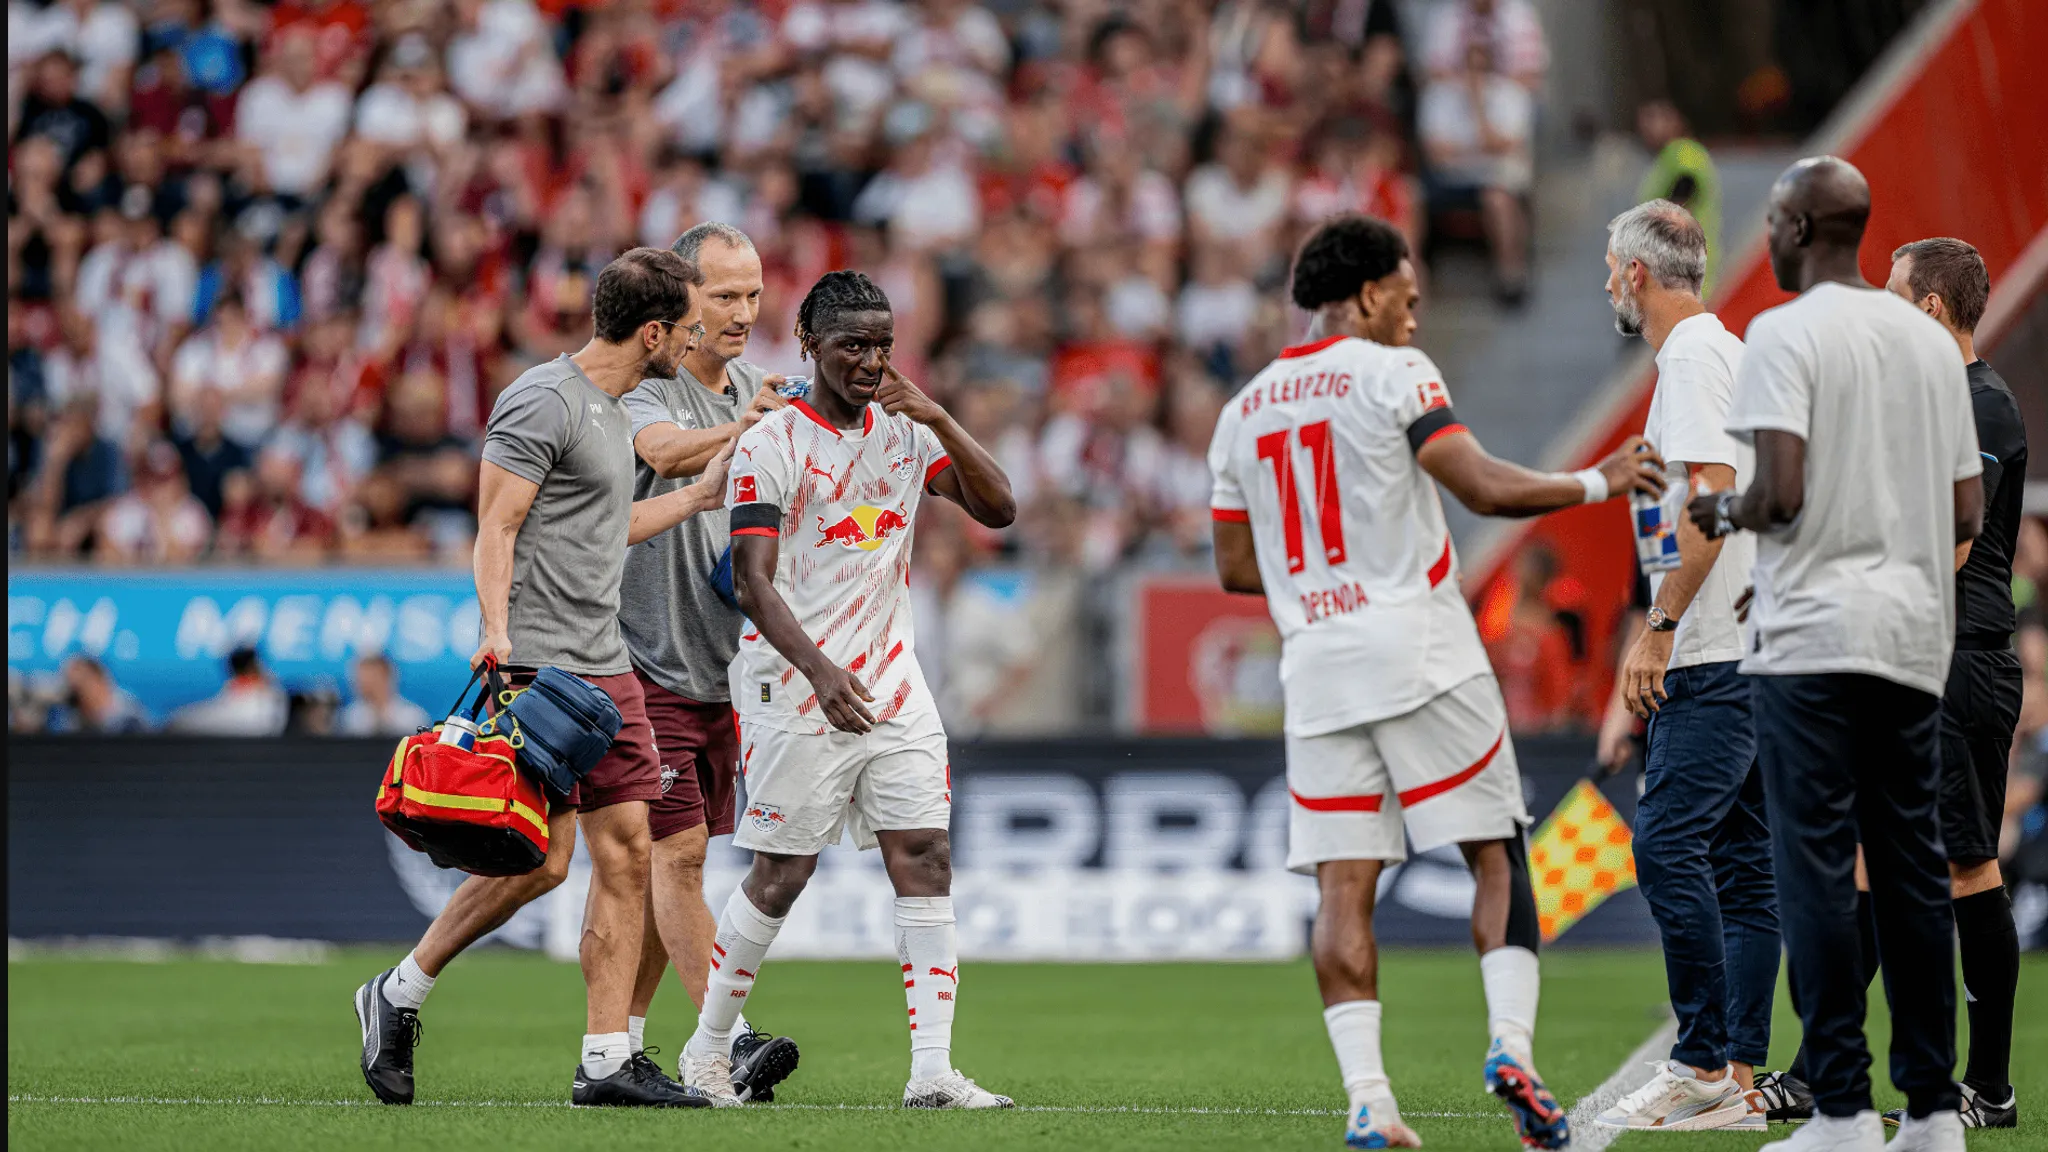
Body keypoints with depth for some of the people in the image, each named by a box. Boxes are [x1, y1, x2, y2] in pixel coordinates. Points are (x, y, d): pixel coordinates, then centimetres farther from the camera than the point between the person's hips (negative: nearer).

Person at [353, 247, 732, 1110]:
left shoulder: (609, 409, 18)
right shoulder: (544, 401, -10)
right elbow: (497, 528, -14)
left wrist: (696, 497, 33)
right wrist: (497, 633, -25)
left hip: (604, 667, 9)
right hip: (538, 665, -9)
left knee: (626, 852, 2)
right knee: (540, 858, -11)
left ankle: (607, 1061, 3)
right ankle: (399, 996, 5)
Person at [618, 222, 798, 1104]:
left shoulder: (753, 391, 13)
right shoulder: (644, 387, -10)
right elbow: (664, 449, -33)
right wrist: (747, 428, -50)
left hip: (720, 666, 7)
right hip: (648, 663, -7)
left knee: (670, 860, 8)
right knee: (678, 850, -11)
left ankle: (620, 1043, 14)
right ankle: (729, 1043, -18)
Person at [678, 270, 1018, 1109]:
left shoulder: (905, 432, 9)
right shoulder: (771, 444, -9)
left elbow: (997, 509, 3)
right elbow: (754, 584, -15)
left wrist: (938, 418, -9)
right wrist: (819, 671, -28)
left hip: (893, 685, 5)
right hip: (796, 693, -5)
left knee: (925, 860, -5)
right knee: (780, 877, 0)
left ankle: (932, 1070, -8)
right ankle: (706, 1050, 17)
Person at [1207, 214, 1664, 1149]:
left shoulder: (1242, 412, 14)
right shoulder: (1390, 373, -4)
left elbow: (1235, 568, 17)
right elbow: (1484, 488, -13)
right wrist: (1599, 483, -1)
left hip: (1316, 668, 5)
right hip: (1419, 651, -5)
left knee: (1344, 887, 1)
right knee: (1497, 856, 4)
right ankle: (1511, 1045, -12)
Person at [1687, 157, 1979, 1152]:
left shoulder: (1785, 332, -7)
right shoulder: (1930, 341, 13)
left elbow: (1782, 490, -17)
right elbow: (1967, 513, 12)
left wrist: (1725, 513, 3)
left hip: (1813, 635, -6)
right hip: (1916, 638, 6)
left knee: (1817, 868, -5)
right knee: (1913, 869, 9)